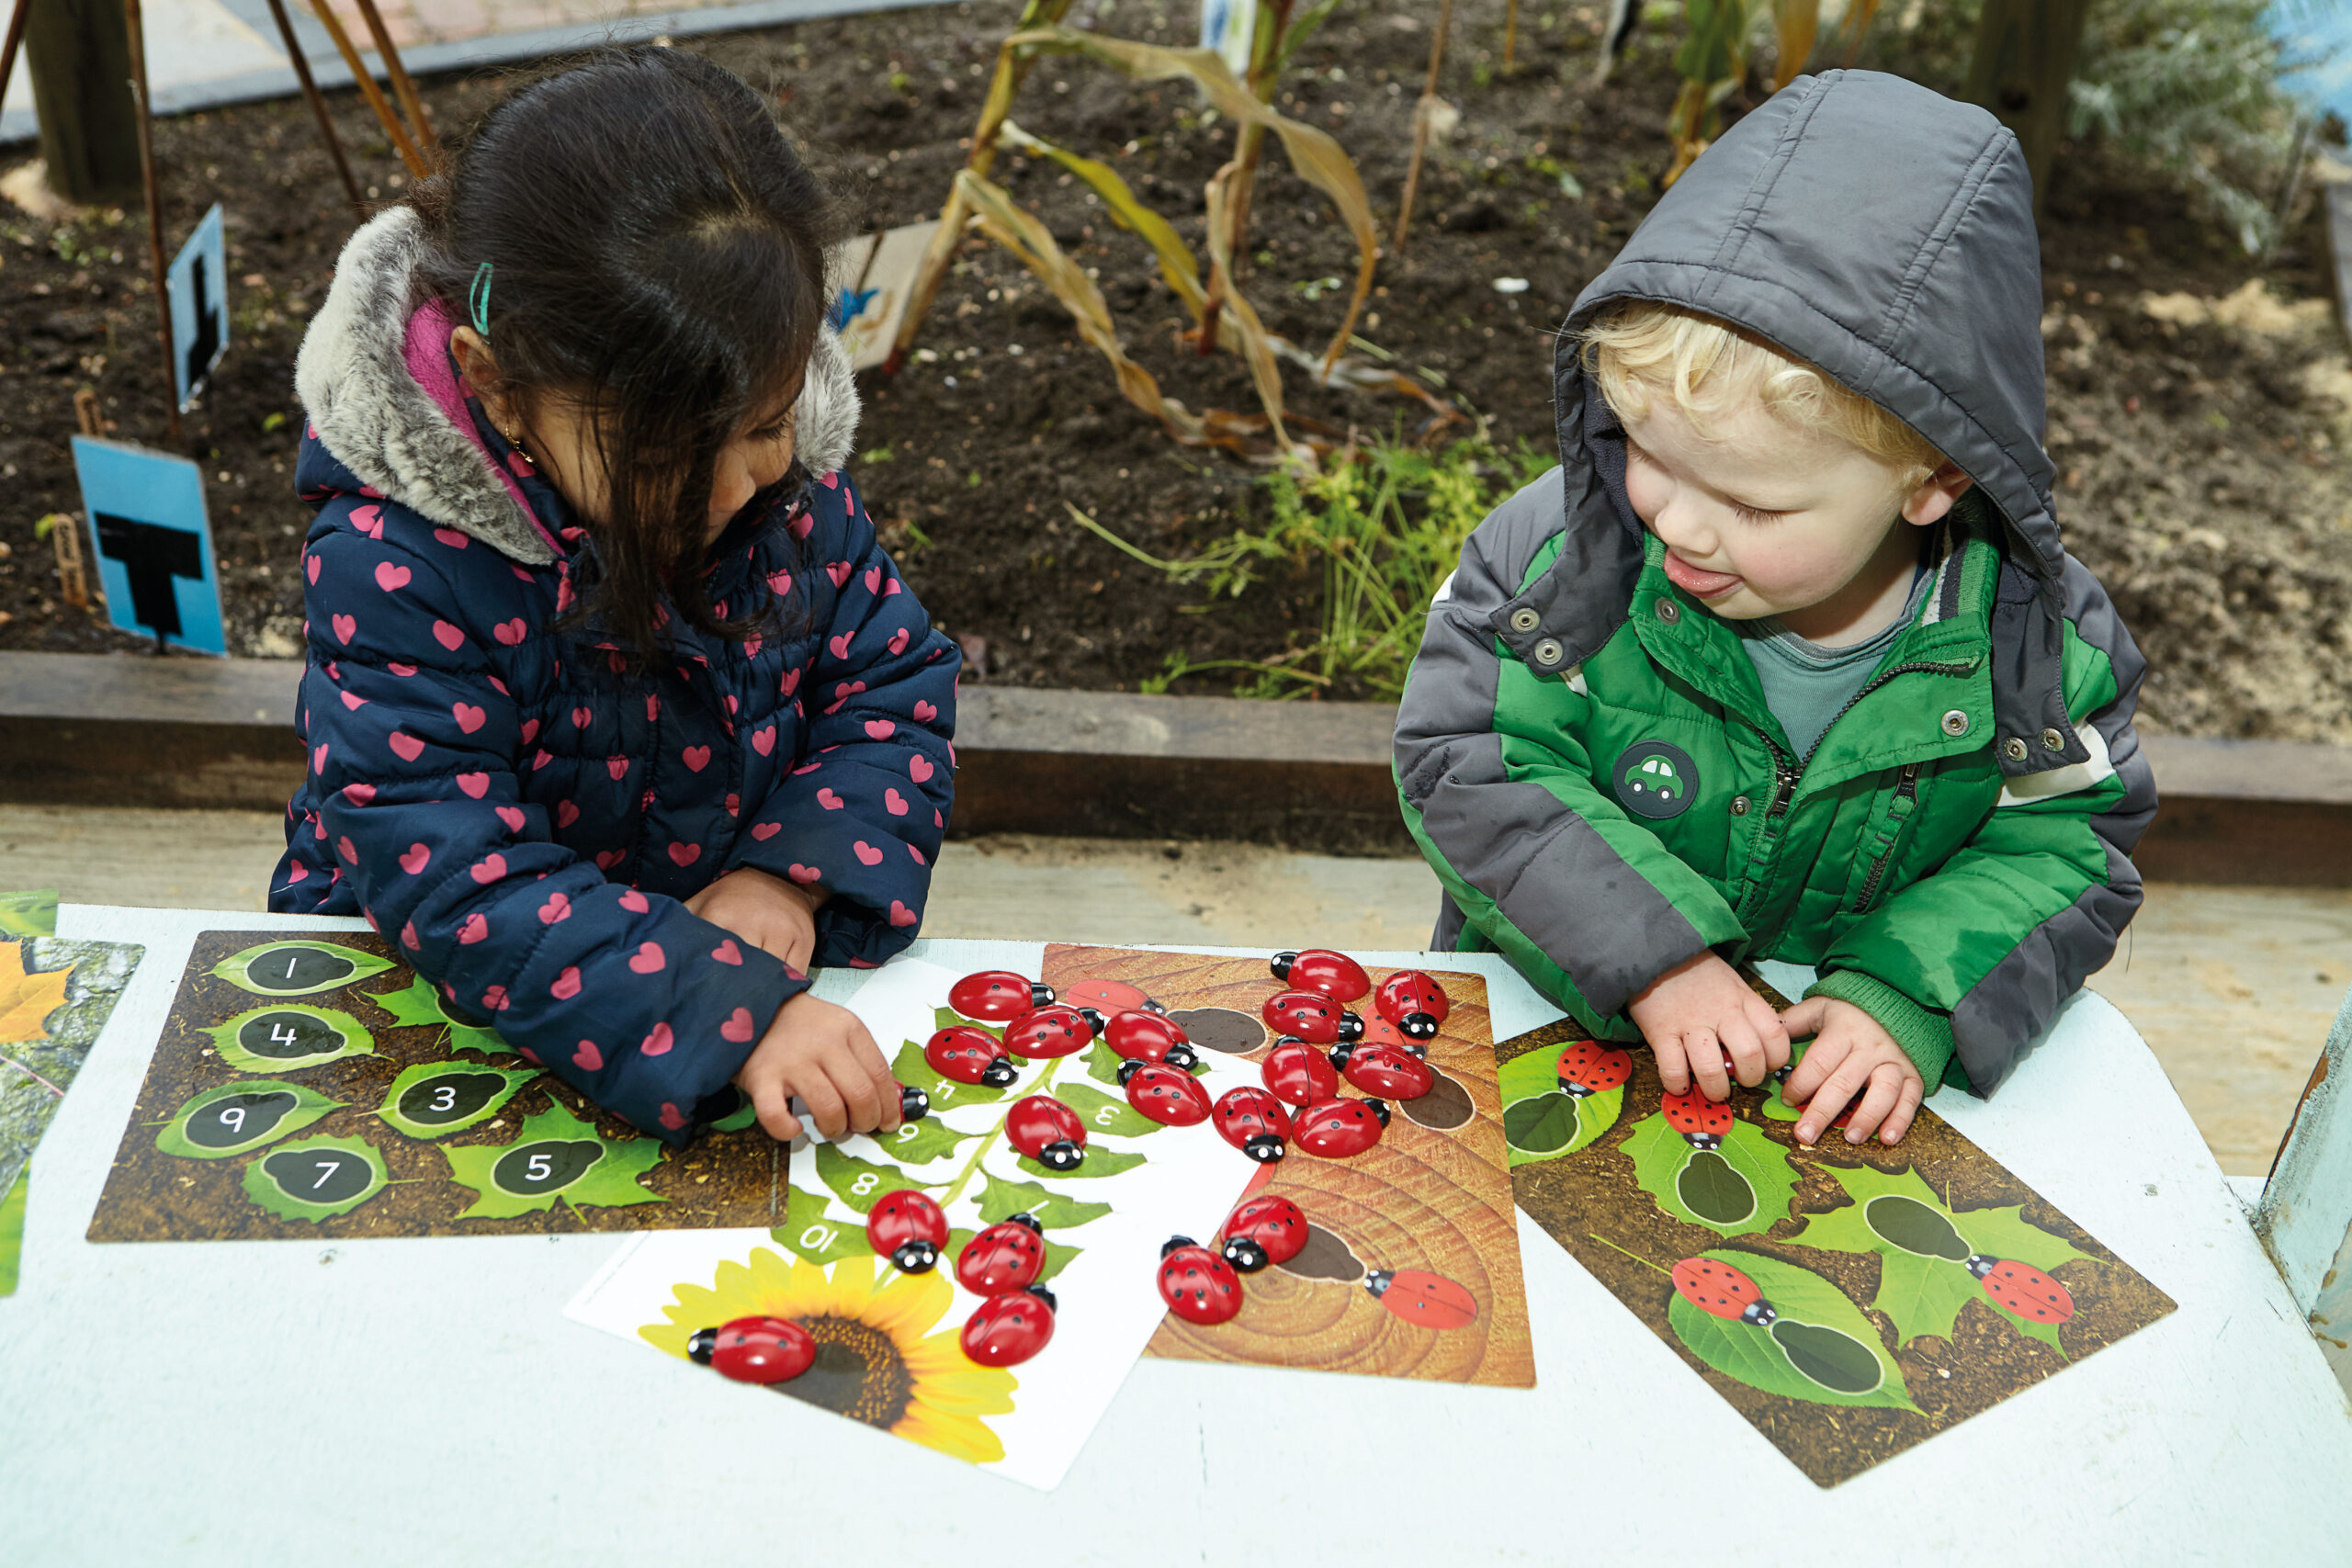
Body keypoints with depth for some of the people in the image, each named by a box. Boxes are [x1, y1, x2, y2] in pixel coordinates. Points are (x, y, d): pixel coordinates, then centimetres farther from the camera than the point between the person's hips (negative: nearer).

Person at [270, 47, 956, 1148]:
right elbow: (450, 877, -29)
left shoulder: (784, 471, -9)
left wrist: (797, 868, -20)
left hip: (752, 958, 3)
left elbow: (892, 683, -1)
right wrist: (733, 1013, -41)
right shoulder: (394, 564, -24)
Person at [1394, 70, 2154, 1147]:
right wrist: (1648, 957, -23)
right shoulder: (1566, 552, -16)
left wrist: (1913, 1000, -19)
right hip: (1557, 1014, -1)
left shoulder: (2038, 638, -13)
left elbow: (2067, 843, -3)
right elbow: (1468, 767, -14)